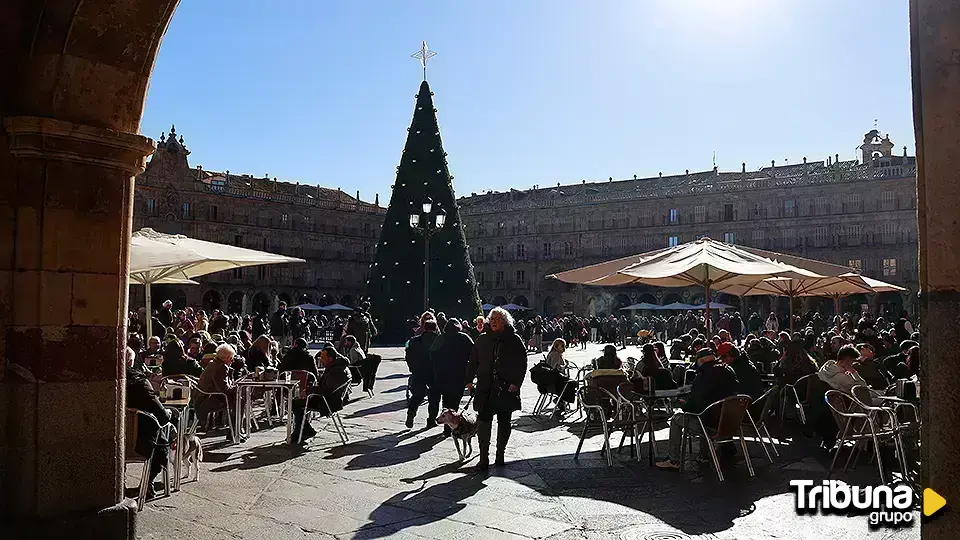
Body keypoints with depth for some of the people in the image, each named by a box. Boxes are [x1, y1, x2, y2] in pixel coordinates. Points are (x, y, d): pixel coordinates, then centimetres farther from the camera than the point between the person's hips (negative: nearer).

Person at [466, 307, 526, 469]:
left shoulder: (514, 340, -1)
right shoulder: (483, 339, 7)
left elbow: (522, 364, -3)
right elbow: (473, 361, 13)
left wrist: (516, 383, -12)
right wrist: (469, 380, 7)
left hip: (506, 389, -1)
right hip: (485, 389, 1)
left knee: (504, 422, 11)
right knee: (483, 422, -6)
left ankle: (500, 455, 25)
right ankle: (484, 458, 1)